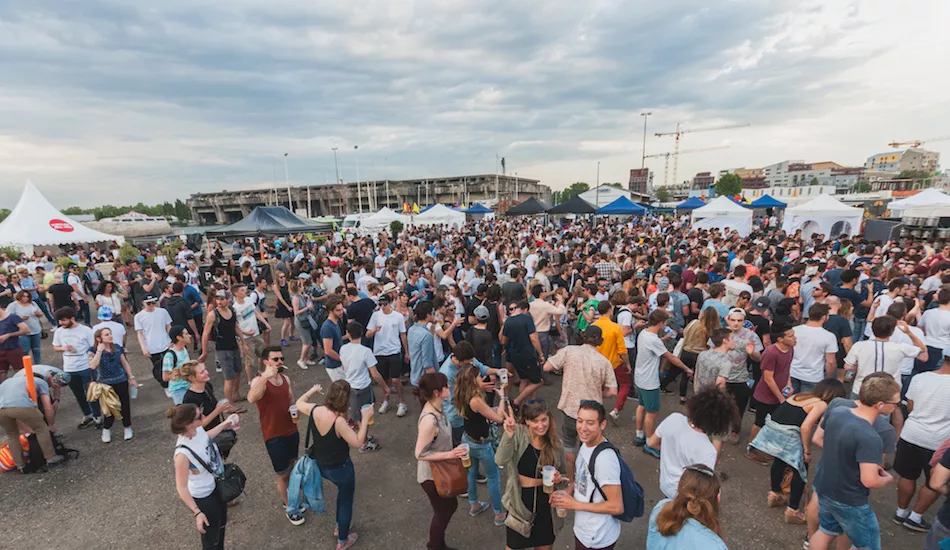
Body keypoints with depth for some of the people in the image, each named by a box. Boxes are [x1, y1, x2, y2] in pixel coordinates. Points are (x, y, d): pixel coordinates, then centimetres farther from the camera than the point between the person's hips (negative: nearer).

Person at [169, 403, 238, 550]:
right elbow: (181, 488, -25)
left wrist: (223, 425, 12)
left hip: (217, 486, 8)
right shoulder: (183, 454, -38)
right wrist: (197, 513, -22)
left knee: (221, 524, 31)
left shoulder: (197, 429, -19)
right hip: (204, 497, -8)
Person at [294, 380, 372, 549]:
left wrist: (312, 390, 21)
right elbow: (357, 443, -28)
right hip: (340, 469, -7)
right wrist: (365, 419, -25)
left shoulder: (315, 410, -17)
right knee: (346, 502, 20)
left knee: (343, 492, 34)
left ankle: (339, 526, 52)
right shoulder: (338, 421, -36)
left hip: (321, 465, 7)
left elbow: (299, 403, 6)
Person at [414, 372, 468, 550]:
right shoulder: (429, 420, -36)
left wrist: (451, 453, 14)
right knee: (442, 512, 16)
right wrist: (449, 455, -29)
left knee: (451, 505, 27)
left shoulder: (436, 408, -8)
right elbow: (420, 454, -28)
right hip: (432, 475, -9)